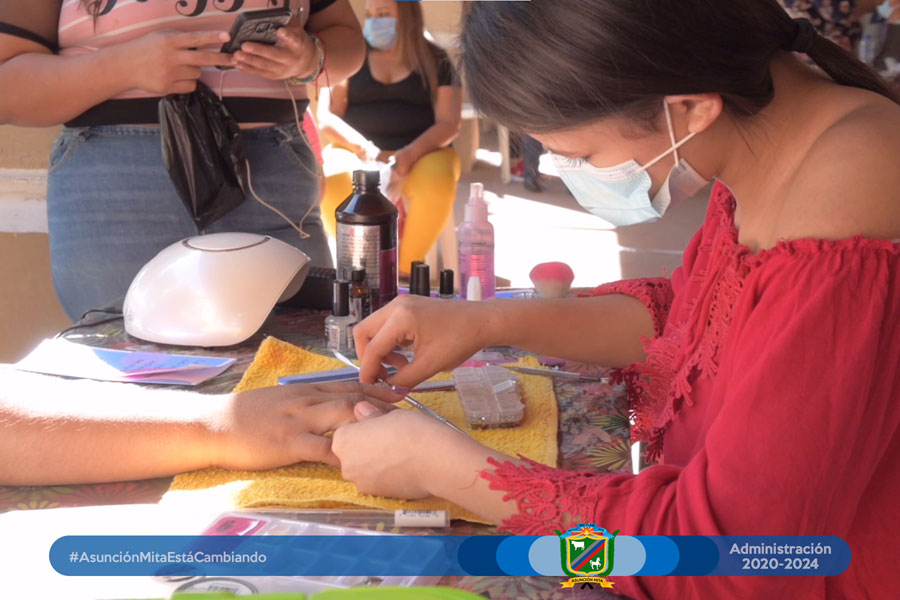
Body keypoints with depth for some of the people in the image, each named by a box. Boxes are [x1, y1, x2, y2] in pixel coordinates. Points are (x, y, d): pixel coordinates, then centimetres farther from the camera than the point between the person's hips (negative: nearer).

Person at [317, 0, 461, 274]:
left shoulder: (436, 60, 9)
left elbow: (449, 123, 0)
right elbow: (326, 117, 4)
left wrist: (409, 154, -19)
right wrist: (365, 149, -15)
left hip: (421, 155, 0)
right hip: (359, 154, 1)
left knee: (438, 179, -36)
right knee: (329, 180, -34)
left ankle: (405, 268, -19)